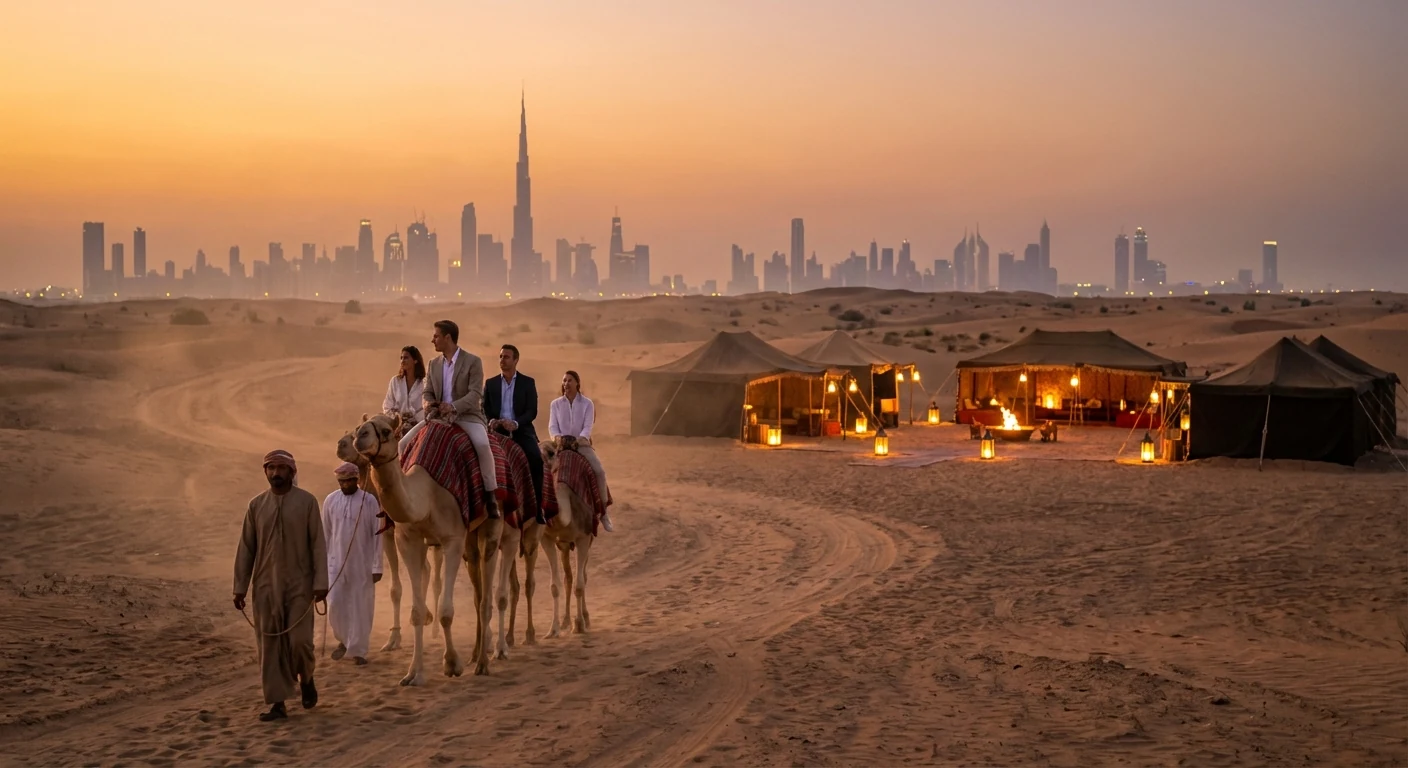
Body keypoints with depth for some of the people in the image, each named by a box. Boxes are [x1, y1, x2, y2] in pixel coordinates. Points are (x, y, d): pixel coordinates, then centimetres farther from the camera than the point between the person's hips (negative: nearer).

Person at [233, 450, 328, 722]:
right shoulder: (256, 505, 6)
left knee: (299, 640, -8)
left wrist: (321, 582, -11)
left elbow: (317, 544, -4)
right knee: (270, 645, 1)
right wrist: (239, 587, 3)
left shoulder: (307, 502, -2)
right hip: (266, 585, 2)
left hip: (299, 584, -2)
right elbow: (246, 548, 7)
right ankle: (277, 703, 7)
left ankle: (306, 678, 23)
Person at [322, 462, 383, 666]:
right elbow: (325, 534, 7)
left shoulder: (369, 501, -7)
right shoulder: (330, 500, 1)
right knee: (335, 605, -2)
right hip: (336, 562, 2)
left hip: (362, 564, -2)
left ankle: (358, 650, 13)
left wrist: (377, 566, -8)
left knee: (360, 607, 2)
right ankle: (343, 640, 23)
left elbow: (376, 535, -5)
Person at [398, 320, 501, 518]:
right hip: (439, 417, 6)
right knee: (404, 443, -7)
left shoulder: (472, 361, -6)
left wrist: (454, 407, -31)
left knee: (482, 444, -35)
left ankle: (490, 498, -27)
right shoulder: (434, 364, 13)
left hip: (466, 416, -6)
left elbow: (475, 394, -15)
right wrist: (428, 403, -15)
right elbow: (427, 392, 11)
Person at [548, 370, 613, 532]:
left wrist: (581, 438, -25)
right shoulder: (555, 404, 9)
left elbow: (588, 426, -6)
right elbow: (552, 425, 1)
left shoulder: (587, 404, 5)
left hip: (582, 444, -1)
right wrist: (557, 436, -21)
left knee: (599, 471, -21)